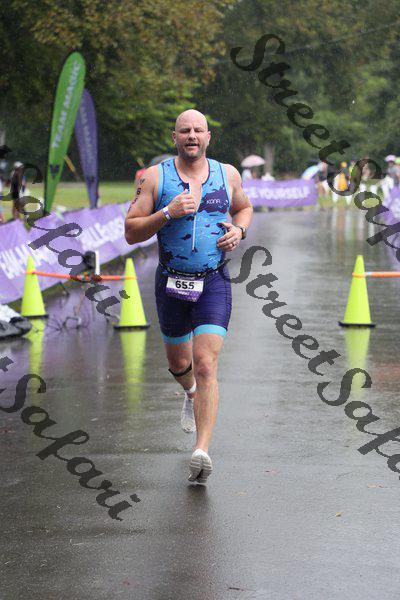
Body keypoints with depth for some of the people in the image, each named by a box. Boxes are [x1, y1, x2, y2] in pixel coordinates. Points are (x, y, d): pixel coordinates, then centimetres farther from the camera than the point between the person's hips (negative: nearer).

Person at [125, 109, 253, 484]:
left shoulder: (227, 174, 2)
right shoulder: (155, 177, -4)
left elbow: (244, 207, 22)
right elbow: (131, 232, -7)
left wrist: (239, 230, 0)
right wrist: (168, 213, -22)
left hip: (214, 284, -1)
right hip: (172, 283, 1)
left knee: (206, 365, -14)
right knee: (179, 363, 18)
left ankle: (201, 453, -19)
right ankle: (192, 395, 55)